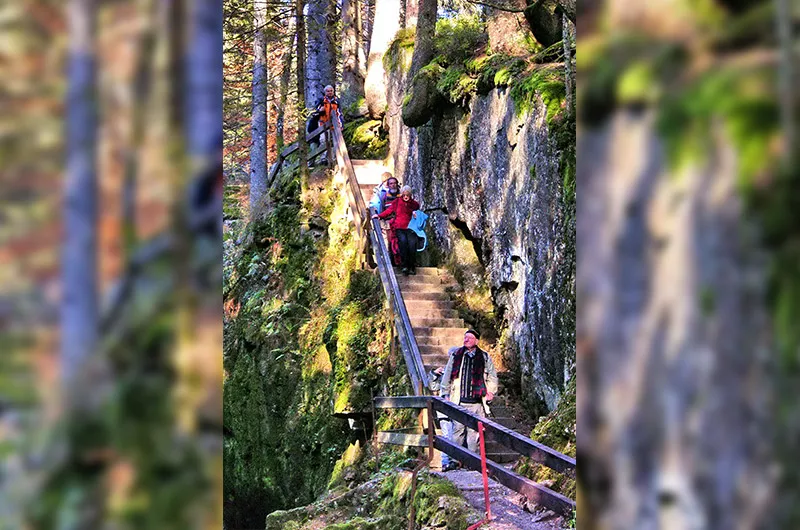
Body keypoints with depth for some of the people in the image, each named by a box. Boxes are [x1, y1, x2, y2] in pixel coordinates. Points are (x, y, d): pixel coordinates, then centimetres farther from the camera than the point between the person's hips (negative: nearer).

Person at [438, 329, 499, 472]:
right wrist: (445, 394, 10)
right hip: (459, 401, 0)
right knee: (457, 430, -2)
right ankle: (453, 460, 3)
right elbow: (447, 376, 14)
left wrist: (490, 391, 8)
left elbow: (492, 376, 18)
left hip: (477, 402, 0)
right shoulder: (456, 355, 11)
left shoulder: (484, 357, 10)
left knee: (475, 432, -1)